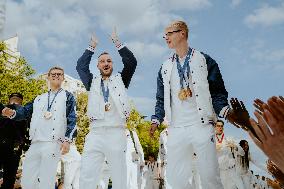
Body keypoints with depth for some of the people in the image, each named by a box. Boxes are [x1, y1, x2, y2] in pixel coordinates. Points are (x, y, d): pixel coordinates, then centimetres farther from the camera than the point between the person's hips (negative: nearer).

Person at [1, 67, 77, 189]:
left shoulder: (67, 96, 8)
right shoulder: (39, 98, 23)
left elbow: (72, 119, -1)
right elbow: (26, 111, 15)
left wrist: (67, 139, -12)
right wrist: (13, 113, -7)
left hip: (53, 143, -5)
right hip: (35, 143, 5)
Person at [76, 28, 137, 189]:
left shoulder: (120, 79, 15)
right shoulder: (93, 82, 19)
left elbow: (132, 62, 6)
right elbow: (81, 66, 15)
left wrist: (117, 42, 7)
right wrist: (93, 46, 16)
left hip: (116, 133, -1)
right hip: (95, 133, 2)